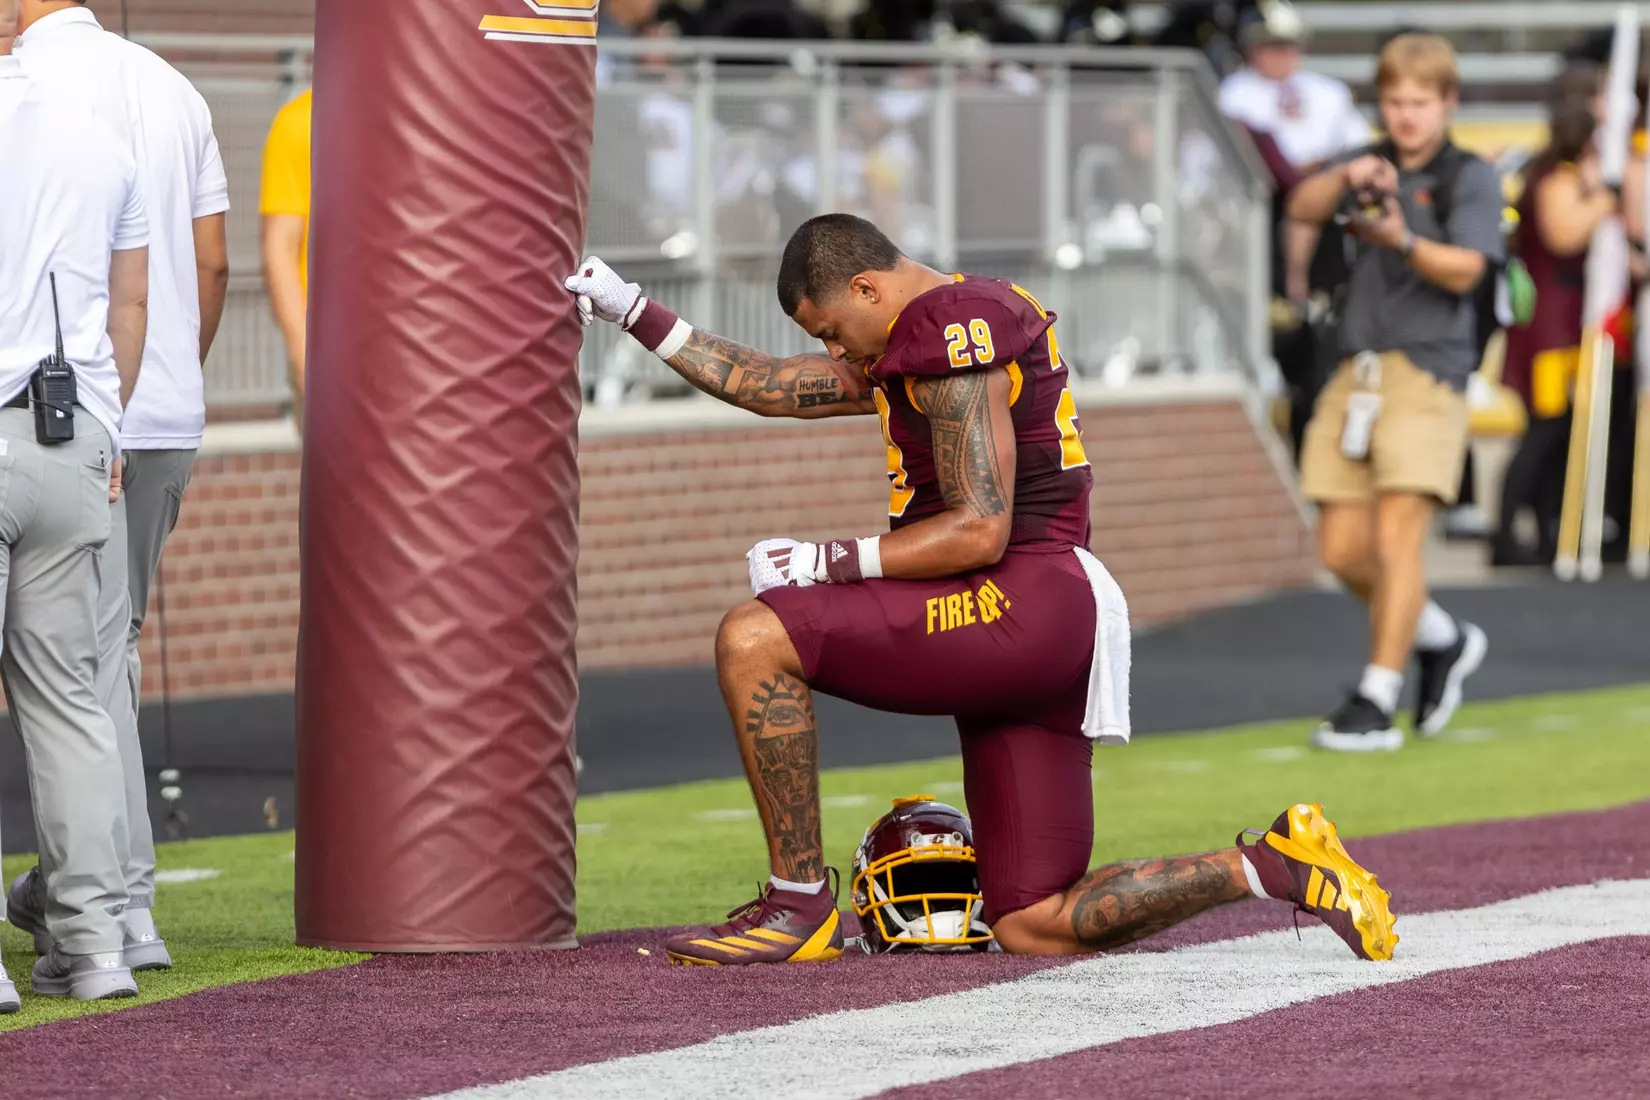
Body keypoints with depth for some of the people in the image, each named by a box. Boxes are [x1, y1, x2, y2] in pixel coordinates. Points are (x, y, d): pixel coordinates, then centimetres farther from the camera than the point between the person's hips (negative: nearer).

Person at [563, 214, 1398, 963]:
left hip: (1021, 606, -10)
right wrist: (633, 314, 28)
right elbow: (767, 387, 28)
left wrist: (829, 562, -11)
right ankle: (1270, 866, 4)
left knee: (754, 640, -16)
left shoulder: (951, 336, -10)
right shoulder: (905, 351, 22)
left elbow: (979, 531, -16)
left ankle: (798, 903, -12)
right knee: (1035, 928, 6)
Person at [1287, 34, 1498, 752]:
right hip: (1357, 370, 6)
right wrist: (1346, 177, -21)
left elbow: (1464, 269, -10)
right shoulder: (1369, 168, 16)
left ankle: (1376, 702, -13)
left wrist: (1402, 240, -28)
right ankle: (1444, 641, 28)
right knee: (1342, 550, 5)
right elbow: (1302, 207, -1)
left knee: (1396, 536, -15)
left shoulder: (1470, 178, 2)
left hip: (1426, 369, -6)